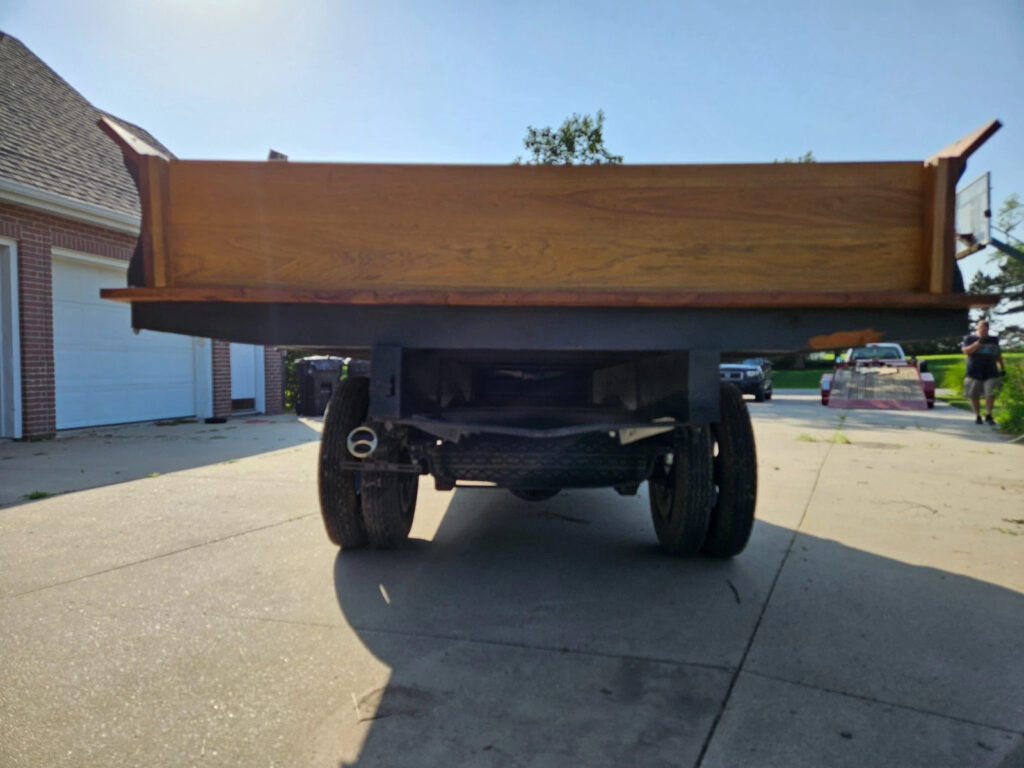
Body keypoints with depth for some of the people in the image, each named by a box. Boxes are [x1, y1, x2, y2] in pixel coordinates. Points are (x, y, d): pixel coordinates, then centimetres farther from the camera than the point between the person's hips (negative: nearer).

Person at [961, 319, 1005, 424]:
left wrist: (1002, 368, 22)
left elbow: (998, 355, 23)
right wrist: (978, 343, -18)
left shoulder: (994, 340, 15)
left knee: (991, 394, -11)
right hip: (974, 372, -2)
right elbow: (965, 351, -10)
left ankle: (988, 416, 1)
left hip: (991, 373, 2)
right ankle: (977, 416, 17)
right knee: (974, 396, 2)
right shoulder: (969, 338, 5)